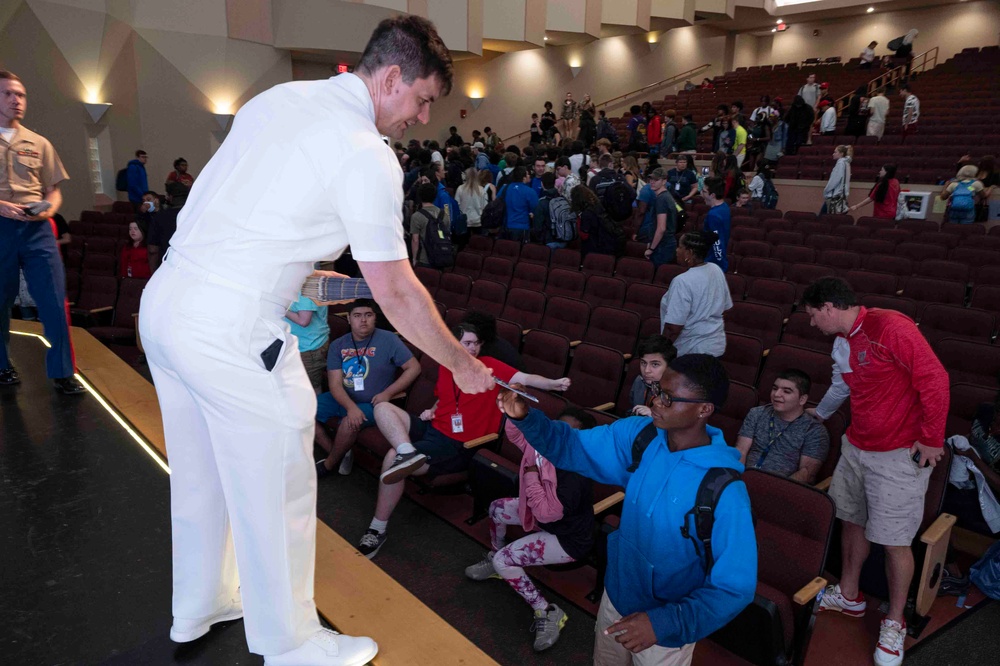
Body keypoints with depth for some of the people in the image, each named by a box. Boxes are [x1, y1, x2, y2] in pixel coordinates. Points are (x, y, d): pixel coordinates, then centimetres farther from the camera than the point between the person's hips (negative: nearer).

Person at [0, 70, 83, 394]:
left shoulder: (38, 143, 15)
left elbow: (54, 191, 16)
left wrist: (48, 209, -6)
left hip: (37, 229, 1)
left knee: (54, 301, -5)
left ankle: (62, 373, 3)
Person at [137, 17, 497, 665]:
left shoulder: (276, 97, 12)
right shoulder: (369, 155, -13)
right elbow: (396, 294, -10)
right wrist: (463, 366, 2)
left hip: (162, 299, 9)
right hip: (231, 333, -9)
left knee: (200, 475, 25)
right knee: (275, 493, 8)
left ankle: (199, 608, 48)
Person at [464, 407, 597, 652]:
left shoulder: (576, 475, -37)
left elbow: (546, 512, -38)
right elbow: (514, 434, -4)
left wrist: (531, 472, -32)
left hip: (568, 539, -9)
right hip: (548, 516, 9)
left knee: (503, 561, -14)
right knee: (497, 508, 11)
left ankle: (547, 613, -3)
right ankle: (494, 559, 35)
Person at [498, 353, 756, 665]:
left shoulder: (725, 493, -30)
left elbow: (735, 588, -23)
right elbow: (573, 447, -7)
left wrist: (664, 623, -33)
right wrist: (525, 417, -25)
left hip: (667, 628, -5)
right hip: (615, 597, 5)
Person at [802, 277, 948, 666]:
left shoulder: (889, 327, -21)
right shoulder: (842, 341, 7)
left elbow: (934, 378, -20)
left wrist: (931, 439, -13)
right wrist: (818, 414, 43)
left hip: (899, 456, -8)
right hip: (856, 447, 8)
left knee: (894, 541, 2)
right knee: (851, 521, 16)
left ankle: (894, 622, 22)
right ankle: (848, 597, 36)